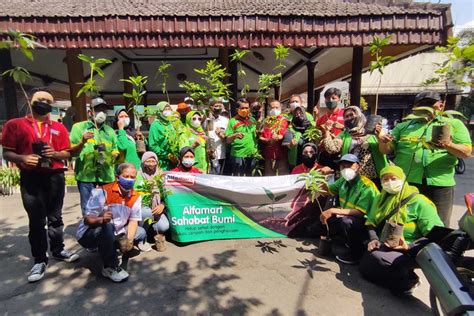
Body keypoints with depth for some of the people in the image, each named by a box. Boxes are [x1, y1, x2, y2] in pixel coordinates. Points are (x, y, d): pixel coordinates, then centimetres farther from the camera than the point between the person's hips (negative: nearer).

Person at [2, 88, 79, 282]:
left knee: (55, 217, 12)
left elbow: (67, 153, 11)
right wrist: (22, 158, -18)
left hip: (55, 177, 2)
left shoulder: (59, 128, 10)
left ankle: (58, 250, 27)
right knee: (36, 220, 3)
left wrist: (55, 153, -10)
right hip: (30, 178, -2)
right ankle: (40, 260, 13)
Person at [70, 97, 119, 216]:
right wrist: (82, 142, -16)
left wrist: (114, 155, -4)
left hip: (106, 175, 3)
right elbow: (71, 152, 2)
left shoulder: (110, 130, 18)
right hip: (86, 175, -3)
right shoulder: (79, 127, 6)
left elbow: (115, 152, 19)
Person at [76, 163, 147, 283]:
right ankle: (110, 267, -18)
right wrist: (101, 220, -47)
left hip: (115, 234, 6)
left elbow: (134, 221, -5)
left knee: (141, 233, 1)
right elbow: (87, 219, -25)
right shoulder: (102, 192, -22)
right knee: (107, 227, -37)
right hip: (88, 234, -6)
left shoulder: (136, 197, -5)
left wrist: (129, 240, -21)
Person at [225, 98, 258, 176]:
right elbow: (228, 140, -2)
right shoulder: (233, 121, 0)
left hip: (252, 154, 4)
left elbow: (257, 135, 22)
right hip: (238, 155, -4)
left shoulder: (252, 120, 12)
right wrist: (235, 135, -21)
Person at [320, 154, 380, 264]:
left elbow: (359, 212, -29)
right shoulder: (343, 180, -1)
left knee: (346, 220, -34)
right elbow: (329, 191, 13)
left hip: (366, 223, -8)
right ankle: (346, 244, 10)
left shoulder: (367, 187, -23)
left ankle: (356, 253, -9)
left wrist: (333, 211, -31)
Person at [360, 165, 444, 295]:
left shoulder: (418, 202, -5)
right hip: (384, 246, 6)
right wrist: (374, 239, -6)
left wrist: (409, 246, -21)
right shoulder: (381, 198, 13)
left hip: (407, 252, -6)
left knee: (375, 257, -34)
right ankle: (402, 279, 2)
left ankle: (405, 280, -6)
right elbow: (371, 223, 15)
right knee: (364, 266, -21)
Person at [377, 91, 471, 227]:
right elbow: (386, 150, 8)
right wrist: (382, 140, -15)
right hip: (404, 182, 1)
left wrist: (448, 145, -20)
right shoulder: (404, 126, 12)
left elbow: (466, 152, 0)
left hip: (439, 184, -1)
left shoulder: (454, 124, 9)